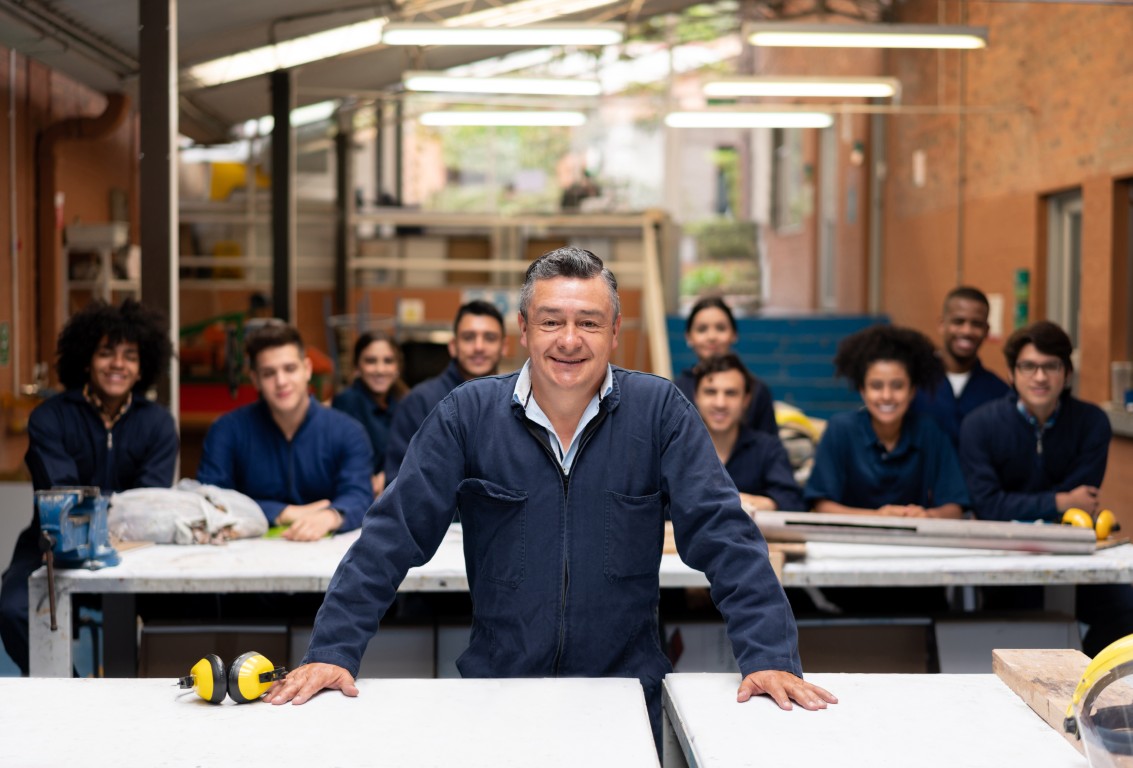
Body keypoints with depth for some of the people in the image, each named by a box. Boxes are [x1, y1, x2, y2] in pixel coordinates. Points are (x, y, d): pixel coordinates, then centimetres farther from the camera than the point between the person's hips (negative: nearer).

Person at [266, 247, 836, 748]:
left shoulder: (659, 412, -4)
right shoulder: (466, 414, -3)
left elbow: (722, 534, -7)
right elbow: (394, 534, -4)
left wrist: (769, 655, -17)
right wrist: (332, 650, -12)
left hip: (626, 690, 0)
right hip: (496, 688, 0)